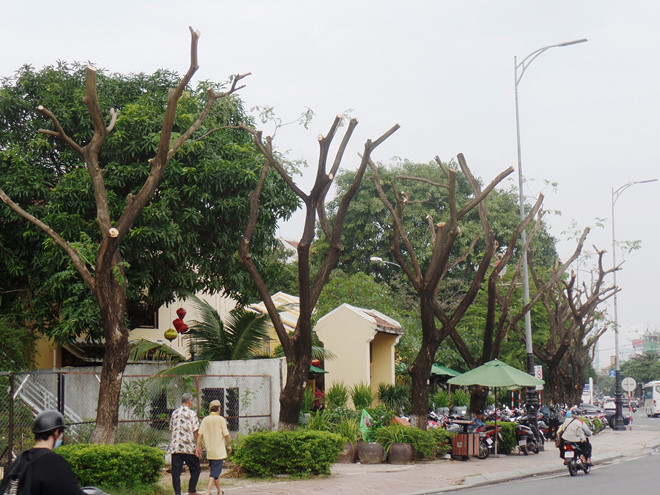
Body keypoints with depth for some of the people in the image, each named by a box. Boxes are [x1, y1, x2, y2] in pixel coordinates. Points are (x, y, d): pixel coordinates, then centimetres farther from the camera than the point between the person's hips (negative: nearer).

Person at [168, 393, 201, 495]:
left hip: (175, 447, 4)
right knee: (195, 469, 11)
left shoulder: (174, 413, 10)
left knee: (176, 472, 4)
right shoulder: (192, 413, -5)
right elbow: (196, 431, -8)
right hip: (189, 447, -4)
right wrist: (198, 446, -6)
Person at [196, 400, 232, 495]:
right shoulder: (220, 419, -7)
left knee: (215, 470, 17)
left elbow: (199, 434, -2)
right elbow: (226, 434, -6)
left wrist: (198, 448, 1)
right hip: (219, 450, -5)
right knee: (215, 472, -6)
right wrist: (229, 445, 7)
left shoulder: (205, 420, 4)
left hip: (209, 451, 5)